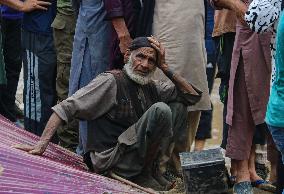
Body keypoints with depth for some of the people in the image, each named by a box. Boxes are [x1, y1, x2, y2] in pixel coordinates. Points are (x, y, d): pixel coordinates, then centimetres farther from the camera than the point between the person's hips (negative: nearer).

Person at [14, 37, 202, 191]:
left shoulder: (152, 87, 13)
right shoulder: (111, 81, -9)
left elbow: (193, 95, 13)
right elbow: (66, 108, -13)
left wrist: (165, 67, 3)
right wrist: (42, 144, -23)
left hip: (137, 153, 7)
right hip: (111, 159, -7)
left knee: (178, 105, 4)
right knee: (160, 110, -23)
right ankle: (145, 174, -11)